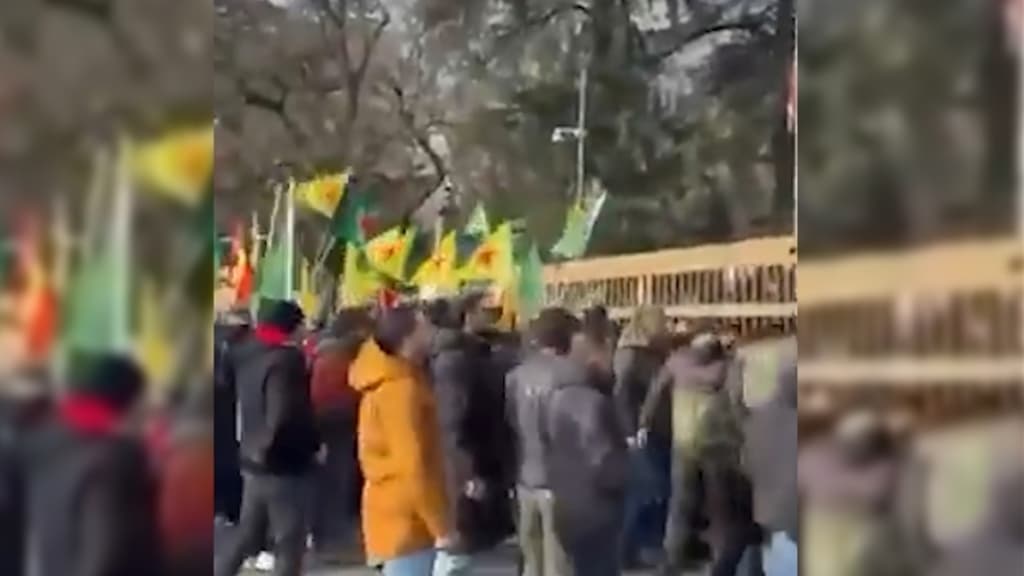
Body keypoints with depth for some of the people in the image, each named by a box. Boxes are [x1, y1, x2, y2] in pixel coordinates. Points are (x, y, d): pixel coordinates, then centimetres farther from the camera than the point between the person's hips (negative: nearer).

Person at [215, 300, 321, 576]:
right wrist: (314, 443, -14)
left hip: (254, 458, 8)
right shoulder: (285, 359, -19)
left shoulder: (247, 354, 8)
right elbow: (286, 417, -26)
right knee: (290, 542, 2)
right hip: (283, 463, -8)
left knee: (247, 533, 20)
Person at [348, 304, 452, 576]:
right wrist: (441, 525, -17)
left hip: (399, 514, 10)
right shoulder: (402, 389, -20)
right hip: (406, 519, -10)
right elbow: (413, 466, -23)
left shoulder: (387, 382, 11)